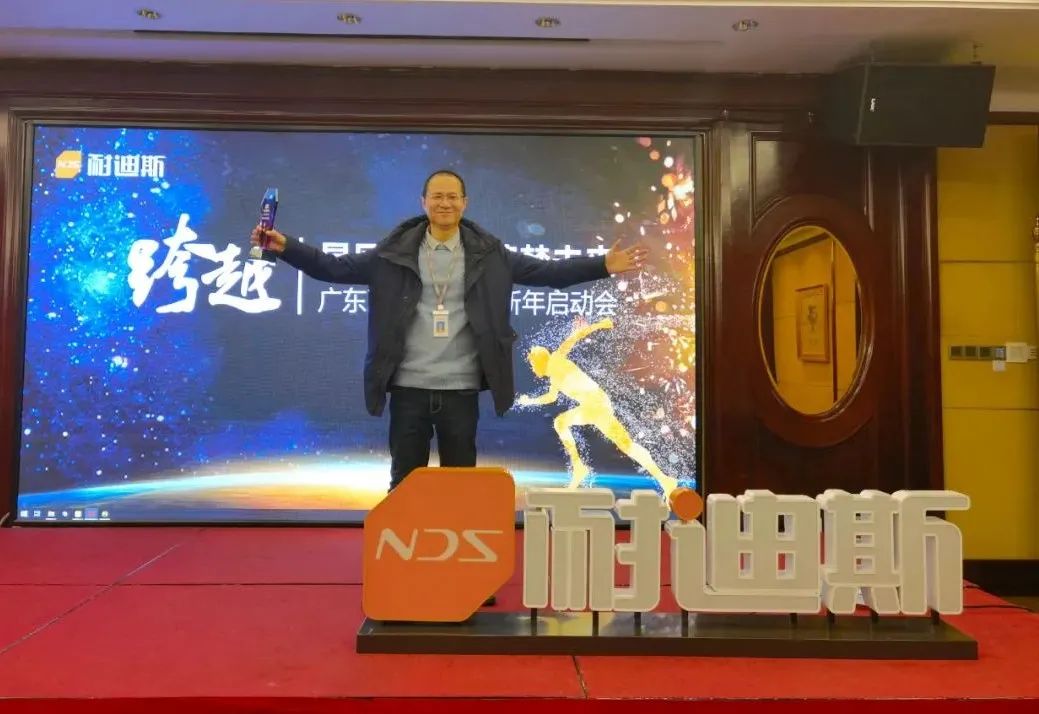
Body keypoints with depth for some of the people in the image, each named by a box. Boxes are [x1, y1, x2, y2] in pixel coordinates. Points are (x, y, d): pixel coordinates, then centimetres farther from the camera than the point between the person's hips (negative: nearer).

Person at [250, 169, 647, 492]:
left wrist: (603, 265, -6)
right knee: (405, 482, 11)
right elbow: (337, 268, 1)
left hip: (461, 389, 1)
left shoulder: (488, 254, 2)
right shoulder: (395, 252, 0)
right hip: (409, 387, 0)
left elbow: (546, 272, 1)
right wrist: (285, 247, -9)